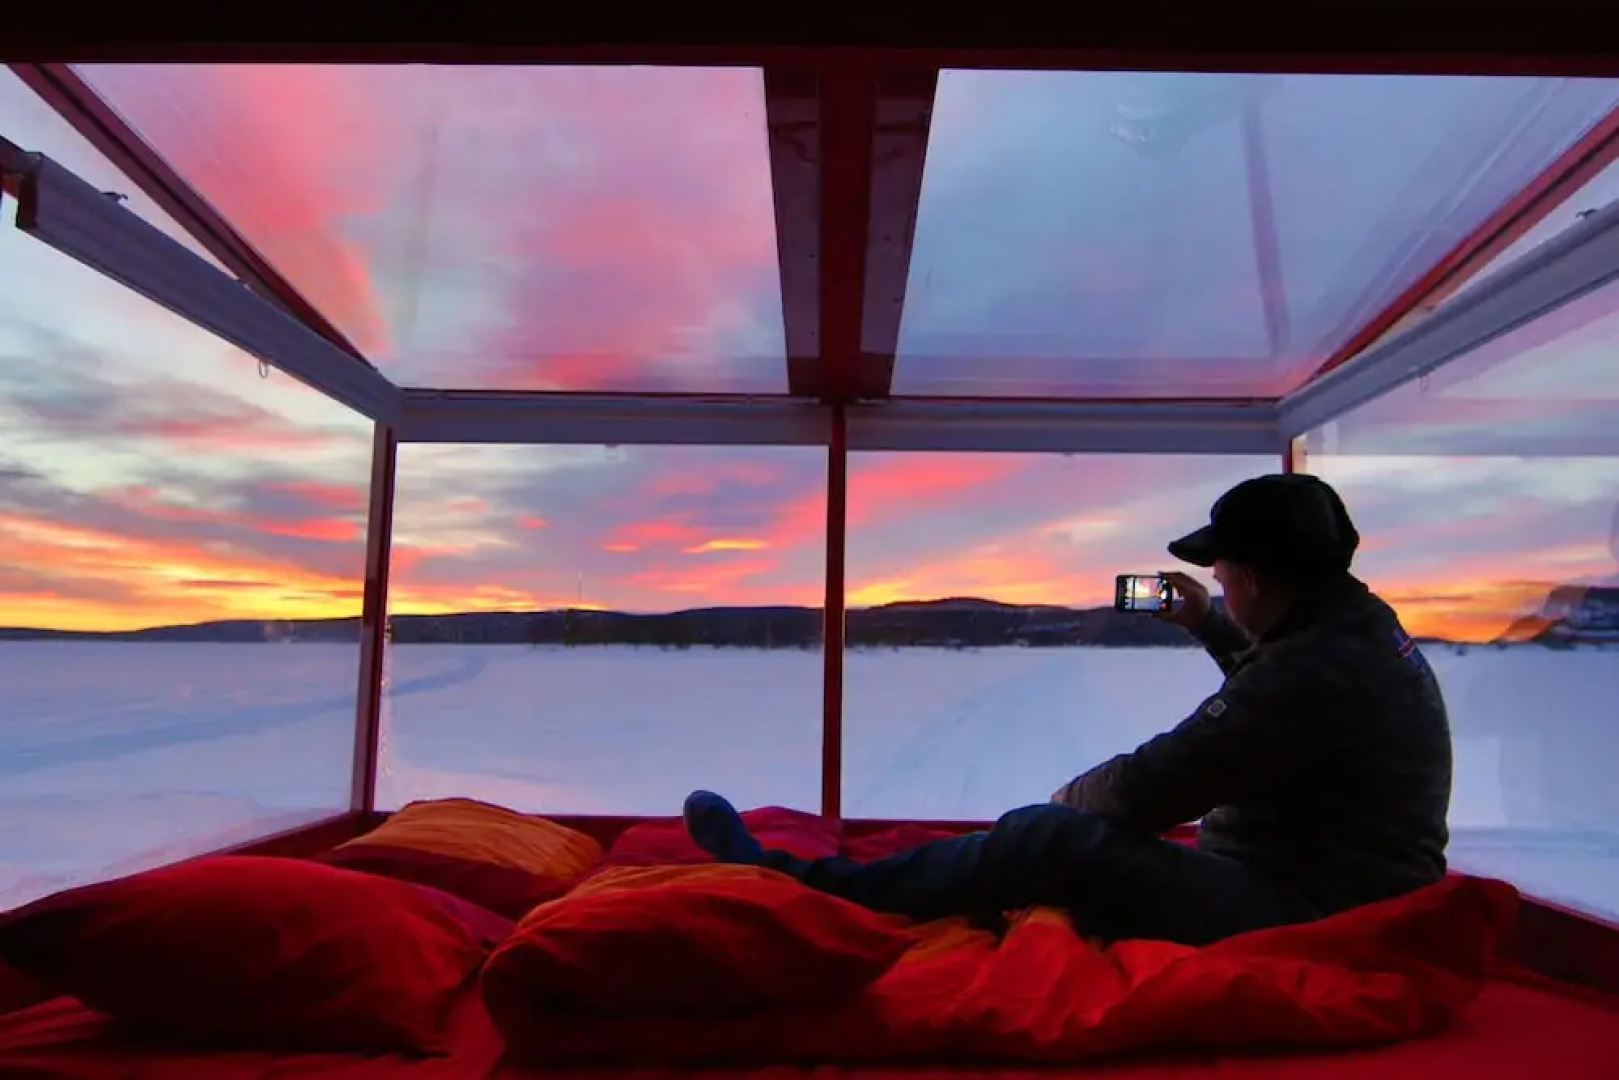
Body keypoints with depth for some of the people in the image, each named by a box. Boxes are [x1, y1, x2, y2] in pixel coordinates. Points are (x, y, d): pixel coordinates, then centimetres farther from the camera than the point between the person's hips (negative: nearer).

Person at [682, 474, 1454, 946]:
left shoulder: (1310, 672, -26)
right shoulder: (1363, 628, 7)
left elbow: (1144, 787, -24)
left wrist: (1067, 796, -4)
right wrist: (1206, 623, 24)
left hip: (1294, 919, -10)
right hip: (1332, 896, 10)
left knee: (1051, 839, -18)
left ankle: (788, 881, -12)